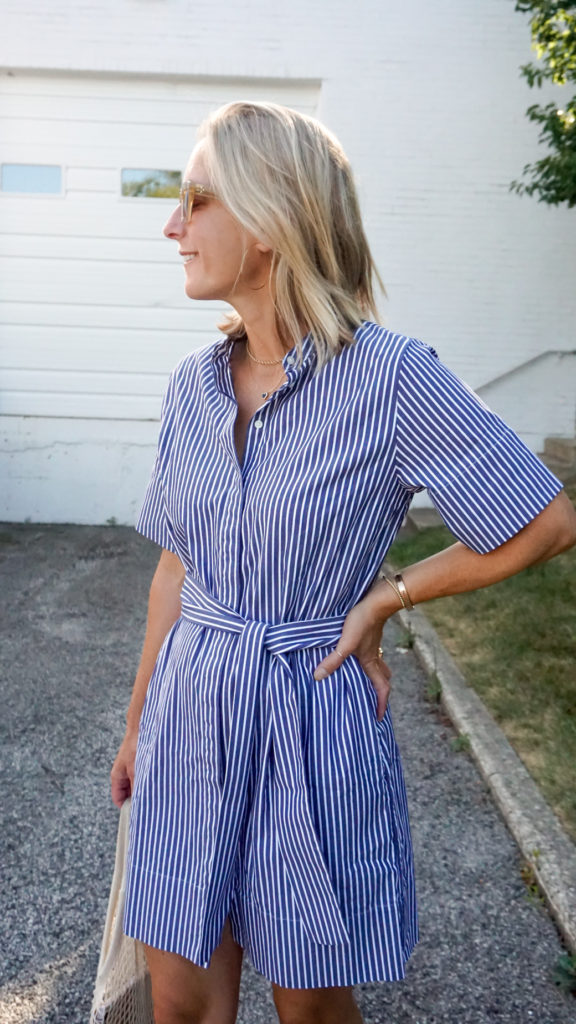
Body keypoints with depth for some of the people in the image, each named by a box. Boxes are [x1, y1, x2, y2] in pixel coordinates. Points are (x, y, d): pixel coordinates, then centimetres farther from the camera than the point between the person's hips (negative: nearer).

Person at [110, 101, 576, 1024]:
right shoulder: (193, 384, 1)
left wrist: (382, 601, -7)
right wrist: (139, 722, 16)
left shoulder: (391, 376, -16)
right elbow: (176, 566, 9)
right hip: (191, 712, 5)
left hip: (314, 720, -4)